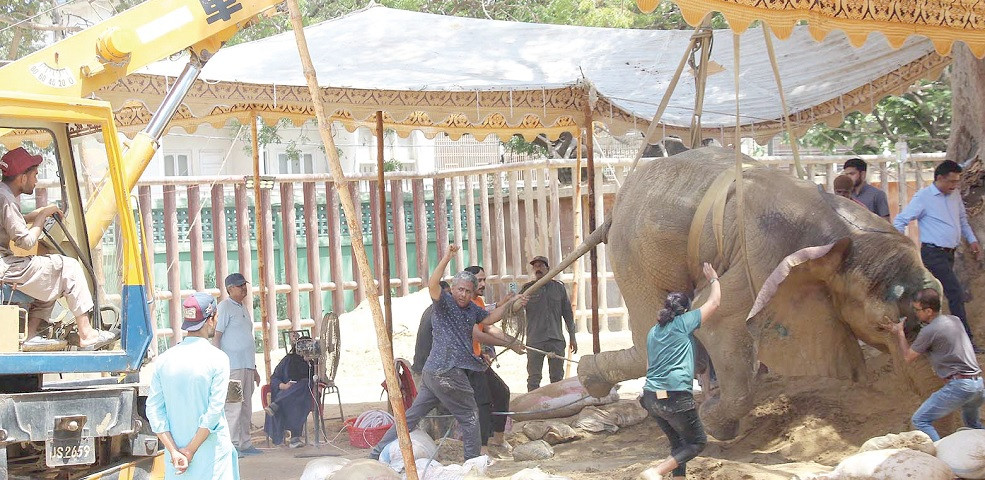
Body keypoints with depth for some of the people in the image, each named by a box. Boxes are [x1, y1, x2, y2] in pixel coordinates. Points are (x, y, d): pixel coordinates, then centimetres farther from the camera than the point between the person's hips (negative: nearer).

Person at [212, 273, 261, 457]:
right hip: (232, 366, -9)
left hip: (247, 365, 9)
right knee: (233, 406, -11)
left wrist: (254, 368, 25)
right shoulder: (225, 307, -6)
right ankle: (231, 445, -11)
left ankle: (245, 443, 14)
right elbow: (216, 336, -11)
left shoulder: (243, 309, 20)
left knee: (246, 407, 9)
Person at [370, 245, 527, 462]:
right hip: (446, 373, -9)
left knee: (413, 414, 10)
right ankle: (473, 460, 9)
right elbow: (432, 285, -26)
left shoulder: (471, 309, 17)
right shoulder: (445, 303, -8)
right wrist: (447, 258, -33)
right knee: (469, 415, 2)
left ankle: (379, 452, 11)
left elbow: (489, 318, 31)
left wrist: (512, 303, 25)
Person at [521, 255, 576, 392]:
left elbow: (568, 313, 14)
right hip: (535, 340, -2)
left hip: (556, 340, 2)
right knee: (534, 378, -3)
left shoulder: (558, 287, 10)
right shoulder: (528, 288, 5)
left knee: (557, 377, 6)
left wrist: (572, 337, 12)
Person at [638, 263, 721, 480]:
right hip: (675, 396, -7)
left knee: (678, 443, 20)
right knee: (697, 442, 5)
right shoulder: (683, 323, -2)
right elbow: (714, 303, 7)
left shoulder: (653, 332, 16)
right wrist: (713, 280, 24)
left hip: (651, 397, 7)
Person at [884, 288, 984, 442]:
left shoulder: (929, 331, -11)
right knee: (972, 423, 32)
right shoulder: (954, 320, 13)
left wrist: (899, 332, 17)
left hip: (958, 386, -8)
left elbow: (908, 357, 2)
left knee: (920, 420, -4)